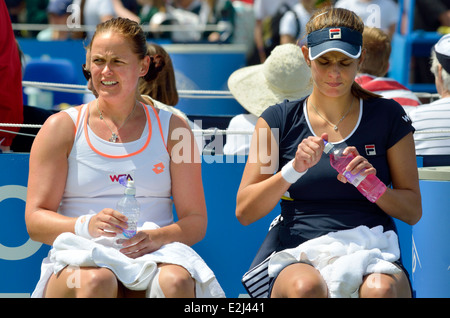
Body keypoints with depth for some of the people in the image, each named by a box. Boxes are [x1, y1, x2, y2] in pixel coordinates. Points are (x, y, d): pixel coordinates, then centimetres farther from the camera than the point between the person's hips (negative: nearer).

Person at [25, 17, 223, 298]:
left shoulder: (172, 129, 14)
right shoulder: (61, 128, 10)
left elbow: (196, 221, 9)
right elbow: (35, 221, 3)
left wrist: (156, 237, -14)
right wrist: (86, 226, -18)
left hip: (154, 254, 1)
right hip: (81, 260, -1)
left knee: (176, 281, -35)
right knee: (97, 281, -37)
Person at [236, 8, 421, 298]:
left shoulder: (388, 117, 10)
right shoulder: (279, 120, 9)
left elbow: (413, 211, 10)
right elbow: (244, 211, 1)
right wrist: (294, 170, -14)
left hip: (370, 252, 0)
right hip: (298, 257, 0)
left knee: (381, 289, -36)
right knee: (306, 288, -37)